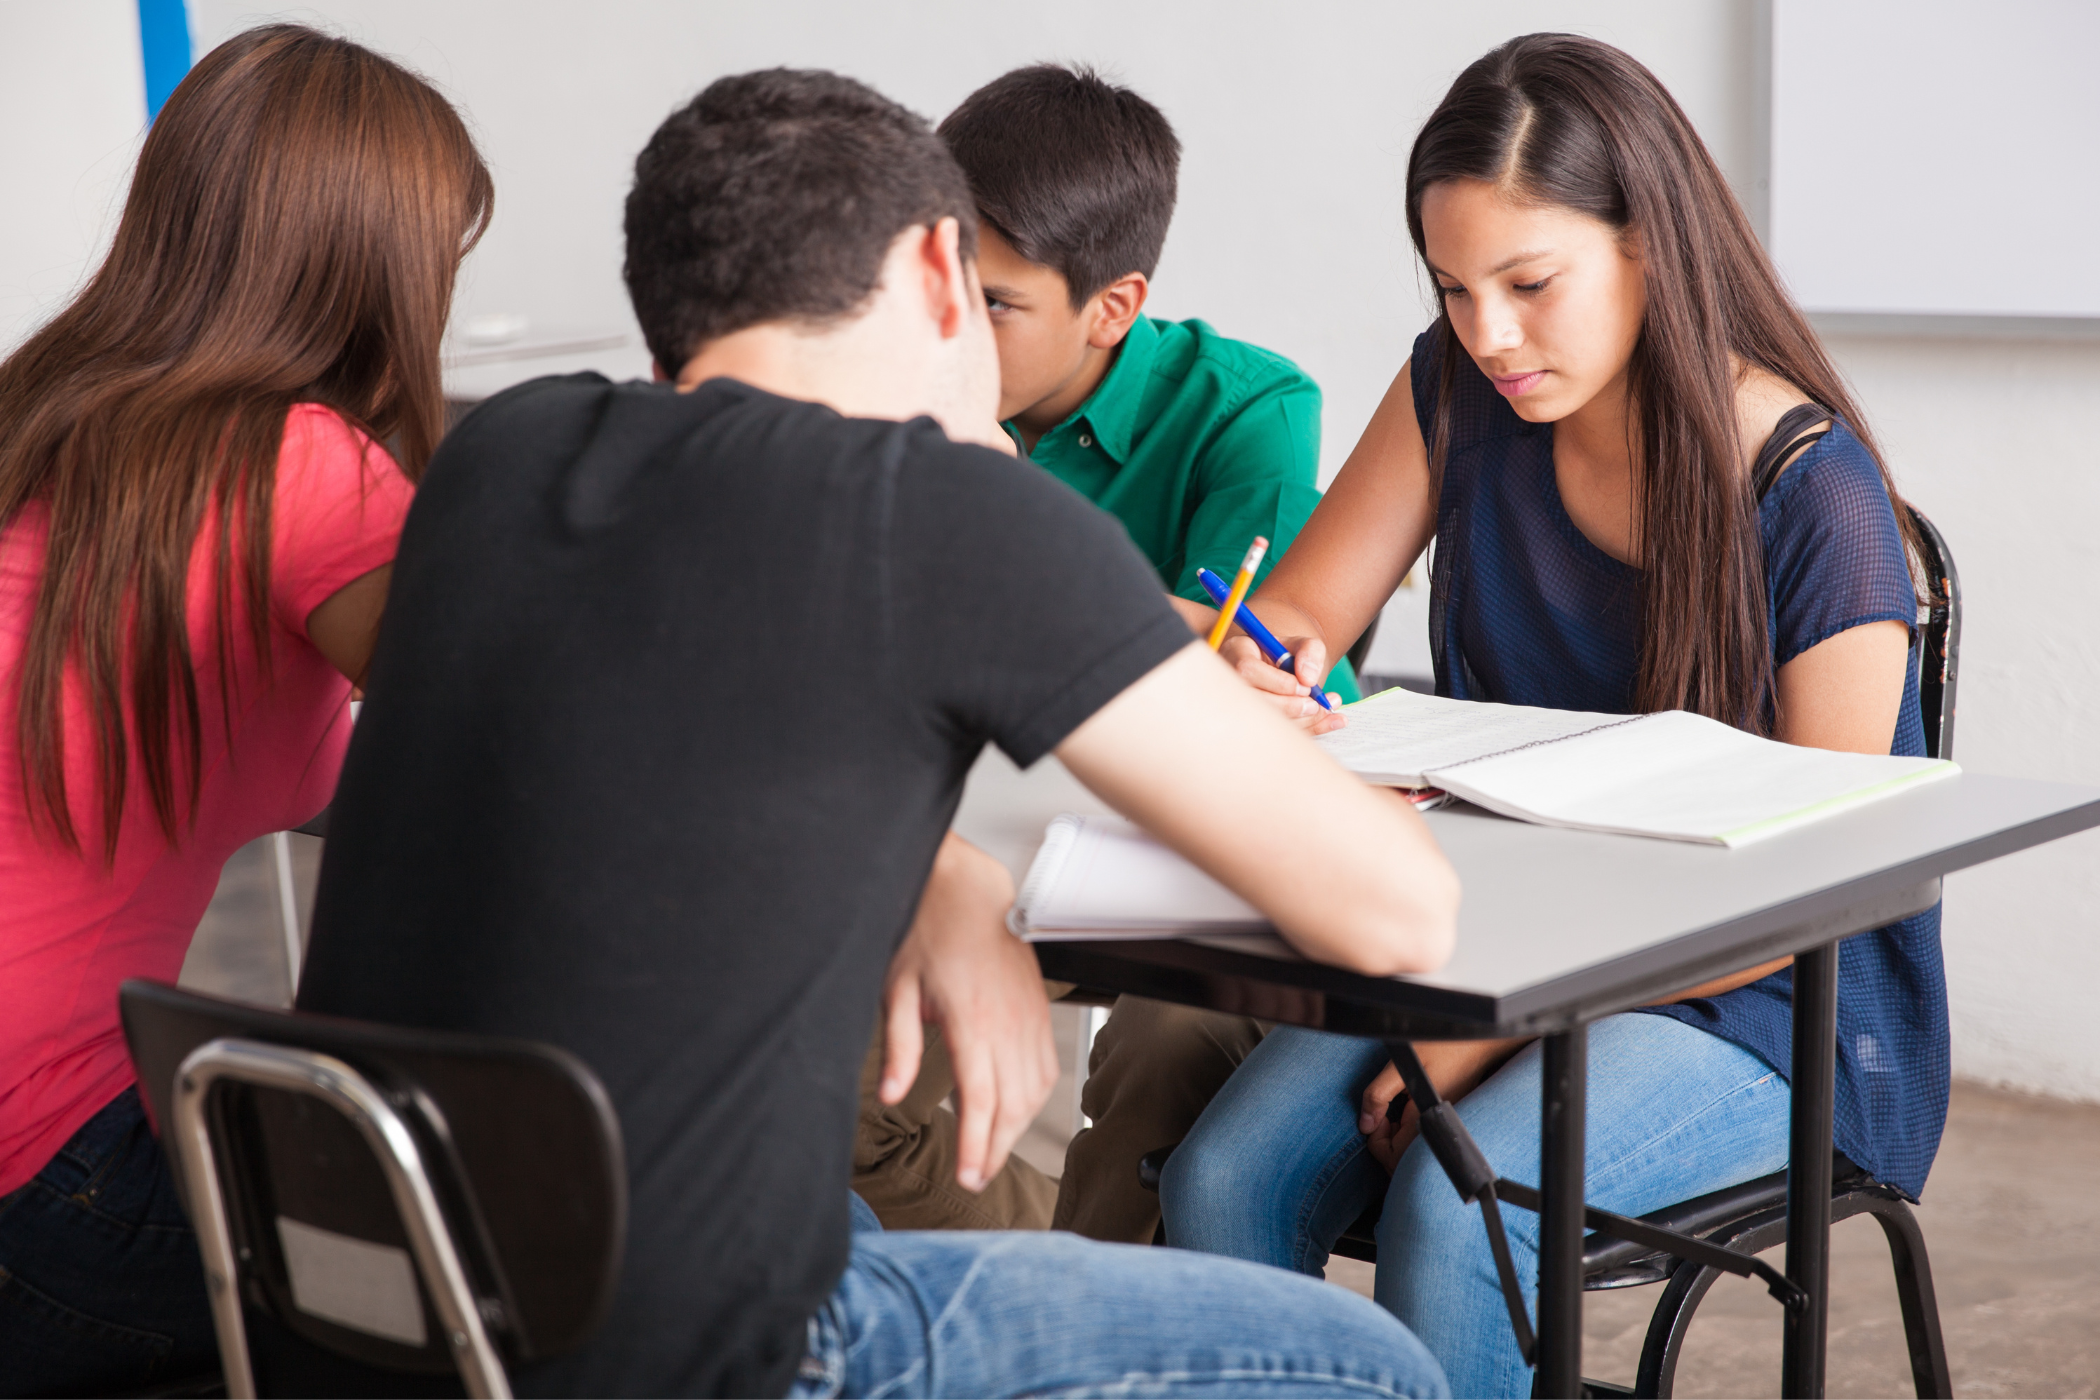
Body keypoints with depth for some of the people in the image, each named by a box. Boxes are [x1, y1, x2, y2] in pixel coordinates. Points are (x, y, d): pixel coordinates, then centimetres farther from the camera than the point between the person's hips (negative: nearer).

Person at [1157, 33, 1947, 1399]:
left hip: (1762, 1008, -5)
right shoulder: (1458, 392, -1)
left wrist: (1514, 1024, -20)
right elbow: (1299, 611, 4)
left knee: (1457, 1198, -32)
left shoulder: (1815, 502, -18)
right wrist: (1253, 668, -23)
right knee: (1225, 1173, -22)